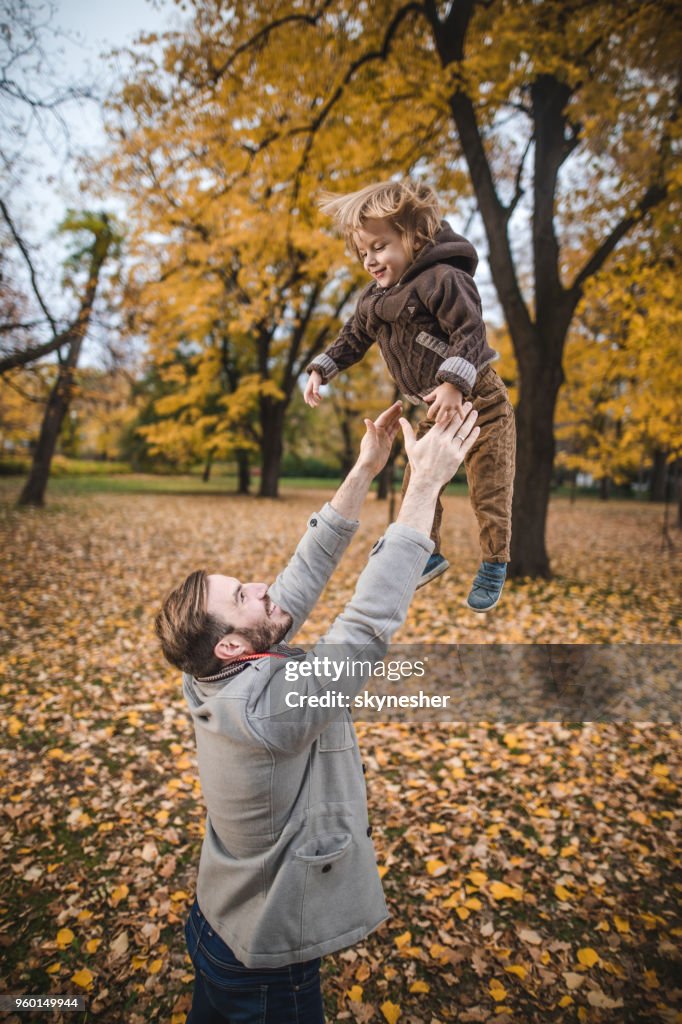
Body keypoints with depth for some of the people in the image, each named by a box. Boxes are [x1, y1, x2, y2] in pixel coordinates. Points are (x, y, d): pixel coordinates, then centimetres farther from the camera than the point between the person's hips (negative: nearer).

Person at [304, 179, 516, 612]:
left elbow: (470, 334, -27)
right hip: (435, 410, 8)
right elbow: (353, 339, 16)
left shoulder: (443, 279, -19)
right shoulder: (373, 299, 6)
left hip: (480, 402, -7)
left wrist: (453, 385, -39)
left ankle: (494, 565, 18)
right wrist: (319, 371, 4)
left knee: (489, 492, 0)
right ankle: (430, 555, 29)